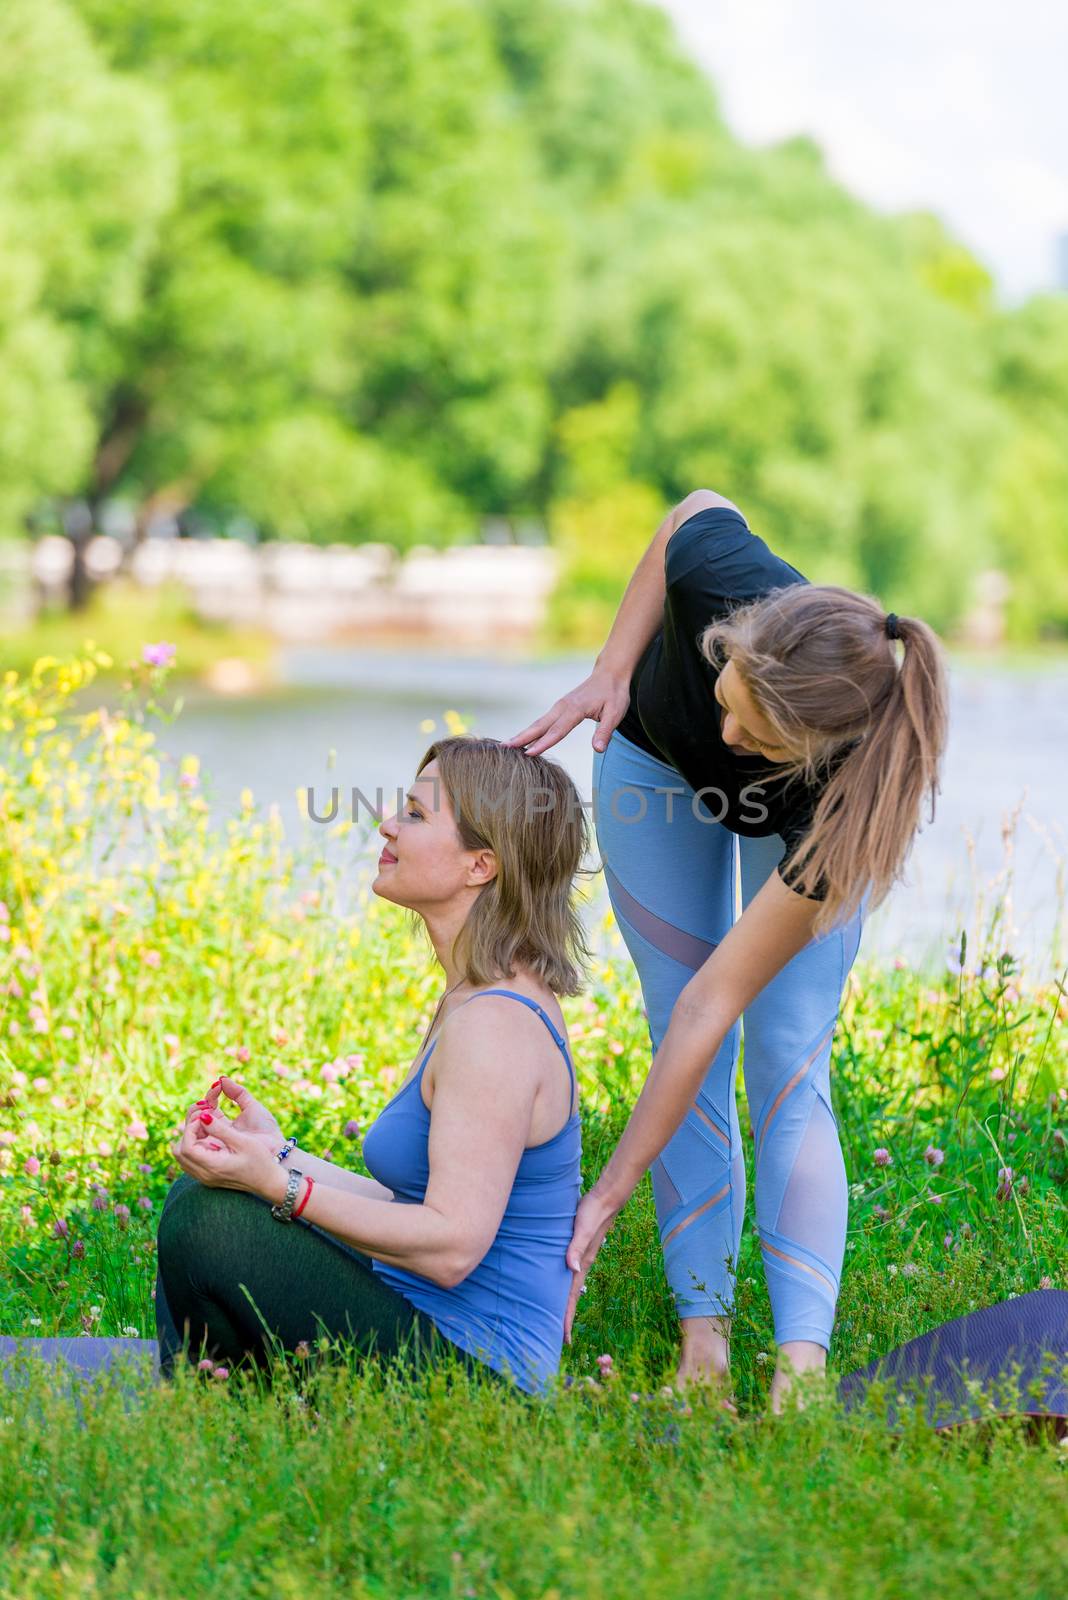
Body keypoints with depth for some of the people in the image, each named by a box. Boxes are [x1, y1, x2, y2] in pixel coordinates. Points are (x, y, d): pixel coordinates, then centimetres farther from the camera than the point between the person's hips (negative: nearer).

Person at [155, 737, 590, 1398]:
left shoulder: (494, 1026, -20)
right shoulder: (480, 1002, 13)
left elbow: (451, 1248, -25)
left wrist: (281, 1186, -24)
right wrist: (280, 1156, 13)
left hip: (474, 1372, -11)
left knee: (206, 1221, -19)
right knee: (198, 1196, 16)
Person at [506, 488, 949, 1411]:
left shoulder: (848, 789, -44)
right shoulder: (723, 574, -43)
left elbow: (711, 1004, -40)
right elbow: (699, 506, -13)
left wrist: (609, 1197, -37)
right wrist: (613, 671, -19)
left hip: (795, 822, -3)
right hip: (656, 756, 3)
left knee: (788, 1064, -14)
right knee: (689, 1056, -5)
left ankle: (803, 1366, -19)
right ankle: (705, 1339, -5)